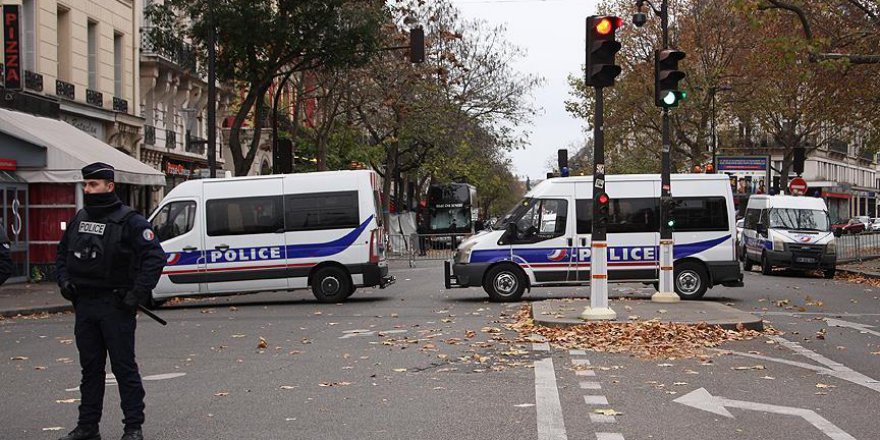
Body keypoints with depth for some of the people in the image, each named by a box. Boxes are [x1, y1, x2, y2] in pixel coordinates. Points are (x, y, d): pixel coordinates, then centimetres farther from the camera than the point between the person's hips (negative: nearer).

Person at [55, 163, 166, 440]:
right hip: (84, 305, 7)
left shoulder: (129, 221, -8)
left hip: (116, 305, -7)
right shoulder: (79, 219, 13)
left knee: (124, 367, -3)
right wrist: (64, 280, 10)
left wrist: (138, 293, -18)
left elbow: (155, 256, -13)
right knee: (90, 367, 13)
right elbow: (62, 253, 27)